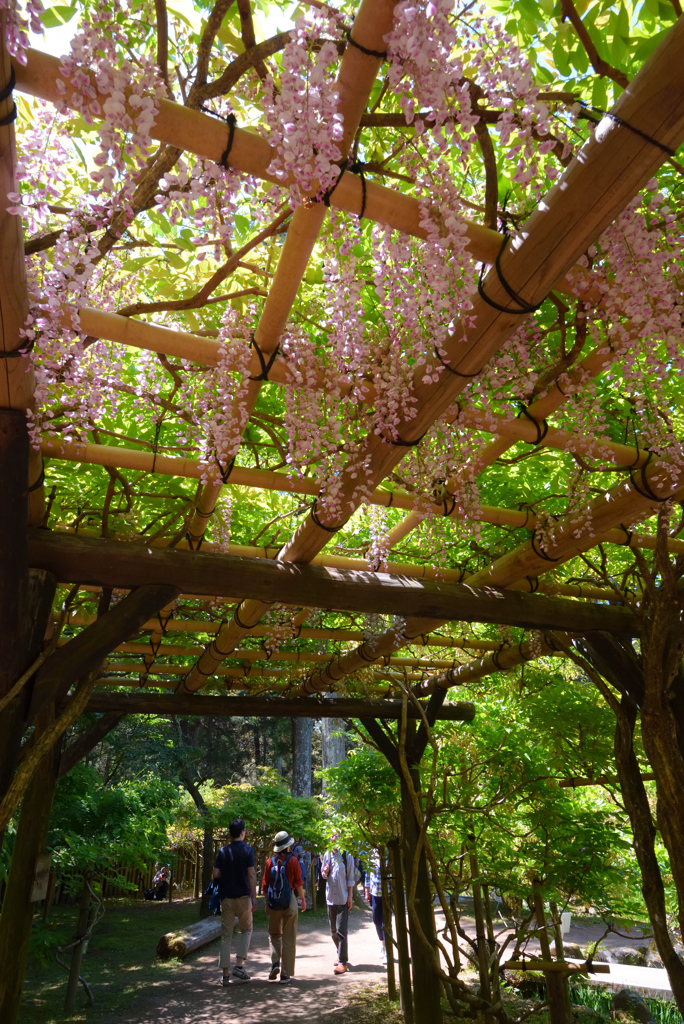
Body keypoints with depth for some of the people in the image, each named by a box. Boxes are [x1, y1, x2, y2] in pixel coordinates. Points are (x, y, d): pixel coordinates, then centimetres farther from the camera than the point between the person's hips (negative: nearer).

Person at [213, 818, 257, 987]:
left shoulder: (223, 851, 1)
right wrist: (254, 897, -4)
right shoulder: (247, 850, -8)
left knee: (226, 935, 10)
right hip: (243, 896, -3)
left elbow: (216, 874, 0)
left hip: (226, 897, 3)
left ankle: (226, 974, 10)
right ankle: (239, 966, 4)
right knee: (246, 930, 15)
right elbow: (251, 875, -10)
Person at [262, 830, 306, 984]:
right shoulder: (293, 861, -9)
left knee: (274, 935, 19)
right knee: (288, 938, 8)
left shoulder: (270, 861, -2)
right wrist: (303, 899, 8)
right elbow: (298, 882, -5)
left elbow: (265, 885, 2)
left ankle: (275, 963, 1)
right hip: (289, 902, -2)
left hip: (273, 903, 2)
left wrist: (267, 903, 12)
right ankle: (285, 974, 11)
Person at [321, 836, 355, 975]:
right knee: (333, 930, 15)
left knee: (341, 930, -8)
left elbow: (350, 878, -3)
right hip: (330, 897, 5)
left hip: (343, 898, -5)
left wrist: (350, 896, -6)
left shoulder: (347, 856, -7)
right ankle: (342, 954, 33)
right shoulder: (327, 855, 2)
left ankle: (343, 962, -1)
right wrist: (325, 873, -11)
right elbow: (323, 874, 12)